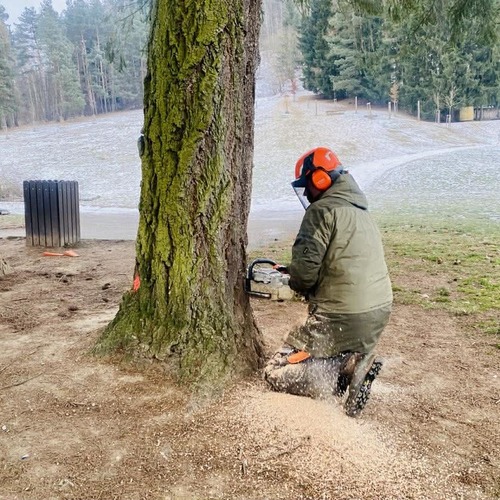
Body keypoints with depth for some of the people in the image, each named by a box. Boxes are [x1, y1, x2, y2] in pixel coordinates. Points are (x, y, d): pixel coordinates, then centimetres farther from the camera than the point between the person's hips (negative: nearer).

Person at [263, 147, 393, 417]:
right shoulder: (362, 212, 18)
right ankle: (358, 364, 4)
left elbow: (306, 266, -19)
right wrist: (299, 275, 15)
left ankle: (347, 371, -12)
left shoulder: (322, 210, -11)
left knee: (276, 373, 3)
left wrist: (297, 283, 3)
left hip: (343, 317, -9)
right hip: (379, 311, 9)